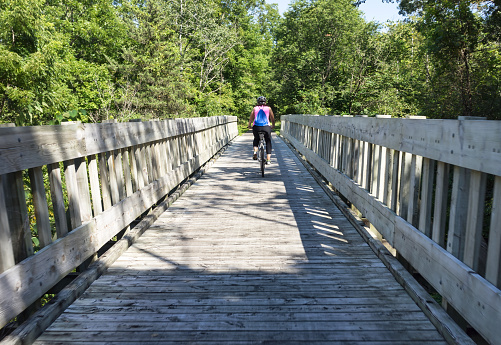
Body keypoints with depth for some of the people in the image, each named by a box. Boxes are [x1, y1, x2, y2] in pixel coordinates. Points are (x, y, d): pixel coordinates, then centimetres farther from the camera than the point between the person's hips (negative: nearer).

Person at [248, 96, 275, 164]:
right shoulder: (268, 108, 12)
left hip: (256, 127, 1)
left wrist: (249, 126, 28)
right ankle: (268, 159, 8)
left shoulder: (255, 108, 13)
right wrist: (273, 125, 33)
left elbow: (250, 119, 12)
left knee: (256, 139, 28)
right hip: (266, 127, -1)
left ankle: (255, 151, 2)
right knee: (268, 142, 14)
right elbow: (272, 119, 16)